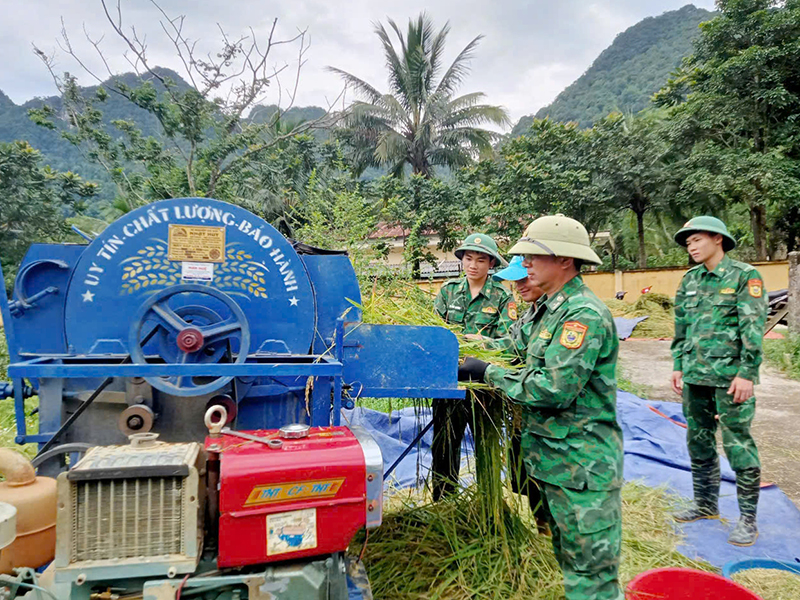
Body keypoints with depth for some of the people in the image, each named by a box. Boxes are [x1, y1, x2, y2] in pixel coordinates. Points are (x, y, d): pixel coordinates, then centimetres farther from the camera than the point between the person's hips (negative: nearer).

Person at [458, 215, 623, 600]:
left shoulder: (584, 314, -20)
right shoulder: (550, 308, 11)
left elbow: (554, 389, -25)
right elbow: (535, 371, 16)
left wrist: (489, 374, -16)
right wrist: (476, 367, 4)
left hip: (582, 466, -10)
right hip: (553, 458, 10)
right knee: (568, 560, 22)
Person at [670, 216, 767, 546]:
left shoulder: (744, 276, -6)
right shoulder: (690, 279, 11)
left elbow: (753, 329, -11)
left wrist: (747, 373, -15)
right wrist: (678, 366, 13)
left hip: (729, 376, -6)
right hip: (695, 375, 6)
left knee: (738, 446, -1)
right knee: (699, 442, 14)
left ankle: (748, 519, 12)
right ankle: (706, 504, 30)